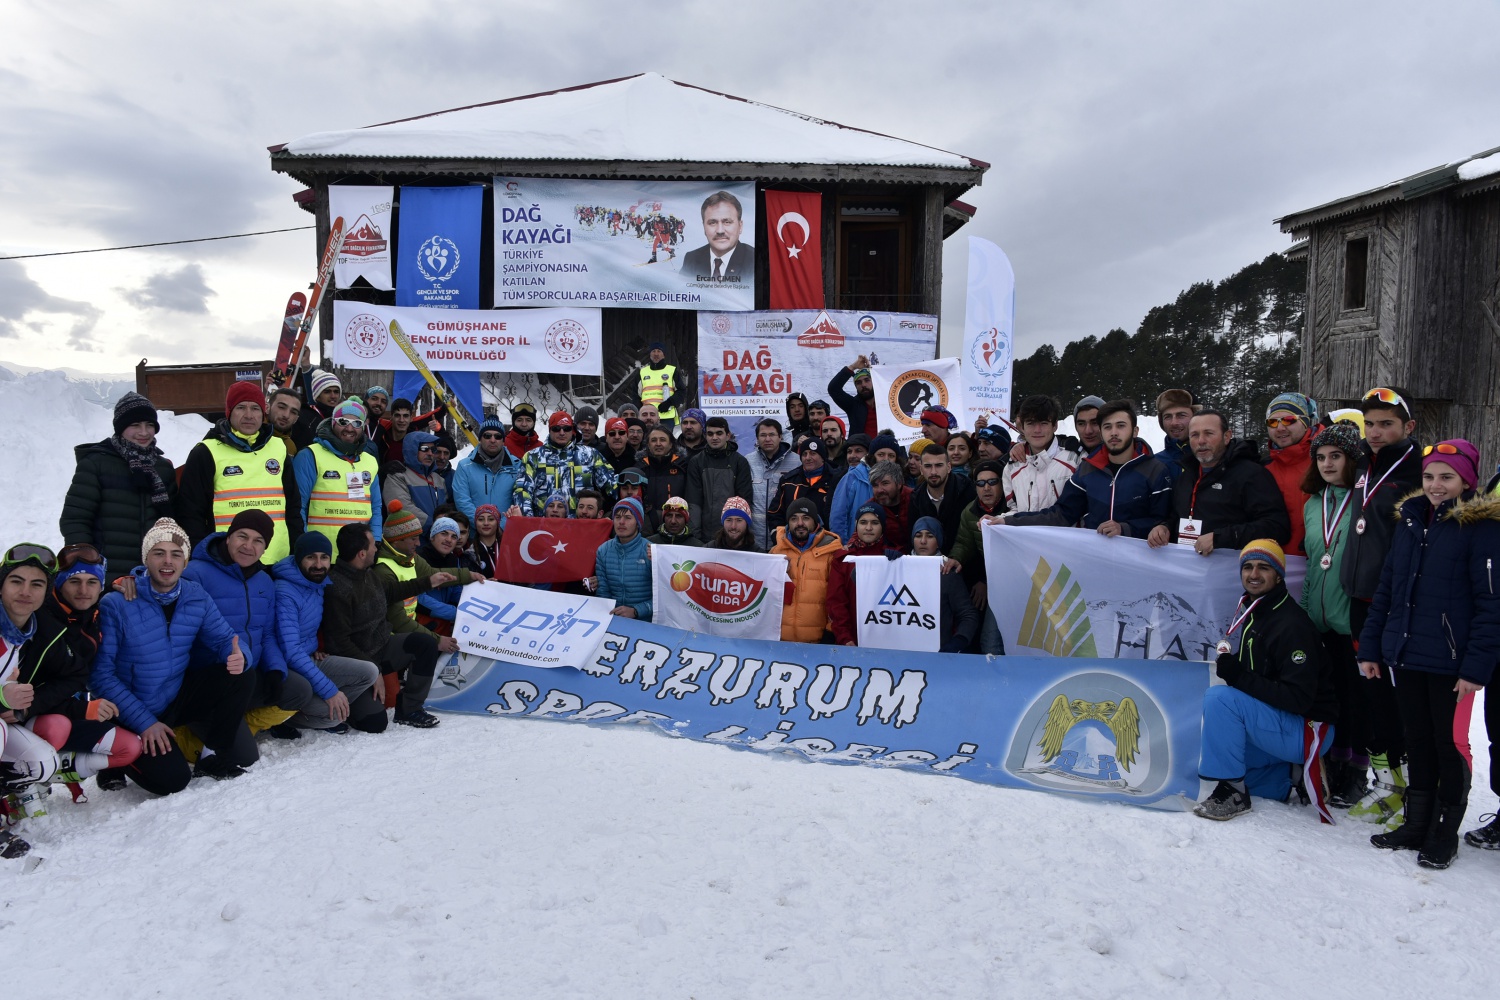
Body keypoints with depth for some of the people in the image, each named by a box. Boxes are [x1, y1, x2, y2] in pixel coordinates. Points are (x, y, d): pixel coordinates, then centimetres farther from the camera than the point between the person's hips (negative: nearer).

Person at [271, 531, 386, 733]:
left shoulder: (321, 584, 5)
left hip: (309, 659, 8)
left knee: (369, 672, -11)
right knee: (333, 712, -28)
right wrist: (329, 690, -28)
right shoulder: (284, 592, -21)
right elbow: (290, 652, -26)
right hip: (286, 669, -8)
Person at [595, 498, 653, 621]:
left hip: (644, 622, -3)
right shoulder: (603, 551, 8)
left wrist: (635, 611, -19)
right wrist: (609, 613, -9)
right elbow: (602, 592, 10)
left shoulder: (651, 552, -6)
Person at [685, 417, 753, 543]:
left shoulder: (740, 462, 6)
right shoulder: (695, 462, 7)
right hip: (705, 536, 1)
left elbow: (745, 500, 3)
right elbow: (693, 501, 2)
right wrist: (694, 533, -7)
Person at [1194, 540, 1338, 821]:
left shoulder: (1292, 624, -20)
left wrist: (1240, 677, -31)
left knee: (1218, 698, -28)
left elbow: (1299, 699, -25)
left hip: (1307, 731, -9)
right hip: (1272, 721, 9)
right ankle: (1284, 781, 24)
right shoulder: (1247, 611, 7)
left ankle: (1232, 792, -19)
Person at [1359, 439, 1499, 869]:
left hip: (1450, 662, -6)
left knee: (1450, 743, 5)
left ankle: (1445, 833, 20)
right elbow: (1386, 588, 14)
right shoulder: (1410, 520, 10)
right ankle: (1417, 823, 27)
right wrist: (1370, 647, 11)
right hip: (1405, 656, 6)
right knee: (1417, 740, 15)